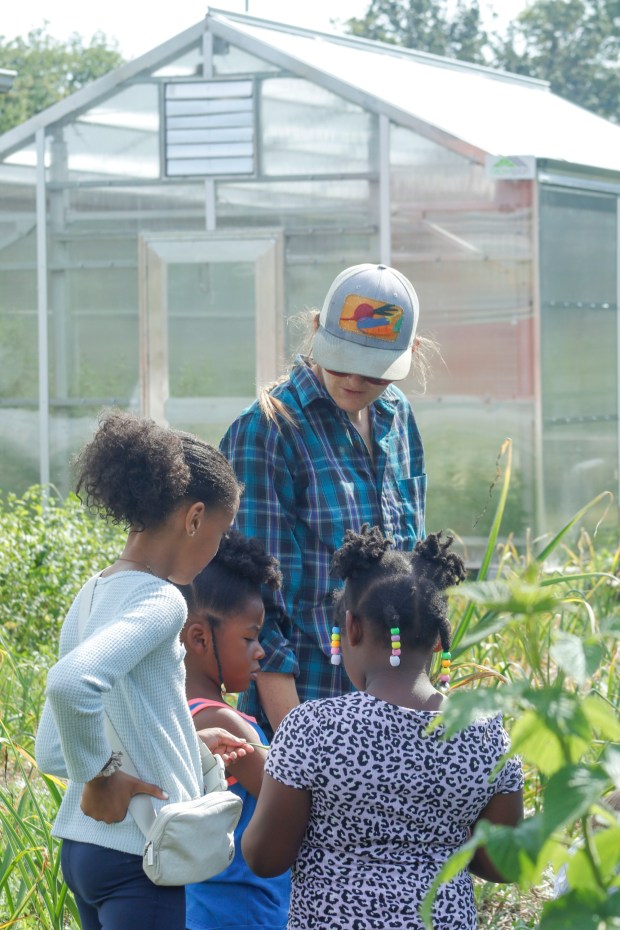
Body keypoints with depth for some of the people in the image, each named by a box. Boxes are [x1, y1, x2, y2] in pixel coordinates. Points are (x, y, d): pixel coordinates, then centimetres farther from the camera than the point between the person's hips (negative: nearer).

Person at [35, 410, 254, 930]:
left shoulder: (93, 597, 11)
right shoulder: (159, 601, -15)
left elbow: (52, 752, 15)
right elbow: (70, 684, -34)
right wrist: (100, 777, -19)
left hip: (81, 847, 9)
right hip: (140, 857, -9)